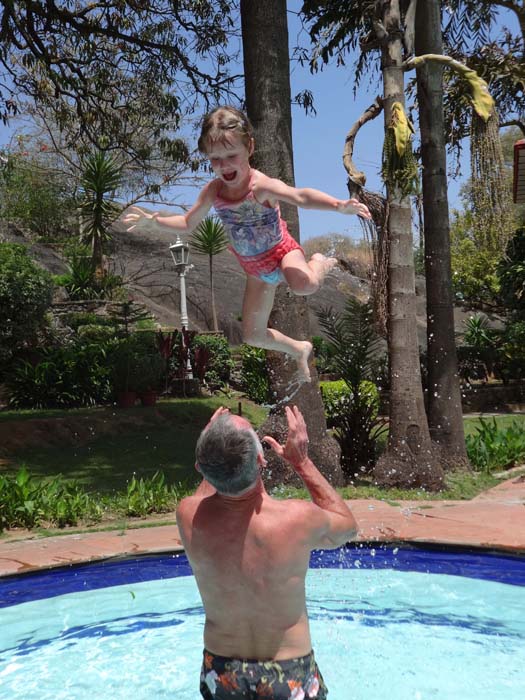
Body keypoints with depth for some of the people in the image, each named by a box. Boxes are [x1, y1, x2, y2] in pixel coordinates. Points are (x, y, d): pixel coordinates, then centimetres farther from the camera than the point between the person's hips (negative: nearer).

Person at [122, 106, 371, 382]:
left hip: (282, 251, -5)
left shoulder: (261, 186, -32)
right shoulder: (213, 191, -15)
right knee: (253, 336, 10)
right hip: (255, 267, 5)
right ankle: (300, 350, 39)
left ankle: (320, 263, -1)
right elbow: (187, 224, 1)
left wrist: (339, 204, -68)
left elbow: (301, 196, -51)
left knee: (304, 285, -41)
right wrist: (153, 220, -13)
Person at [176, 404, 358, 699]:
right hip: (289, 674, -2)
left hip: (220, 672, 2)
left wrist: (213, 453, 0)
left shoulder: (189, 517, -22)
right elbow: (348, 527, -4)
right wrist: (302, 461, -6)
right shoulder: (299, 520, -29)